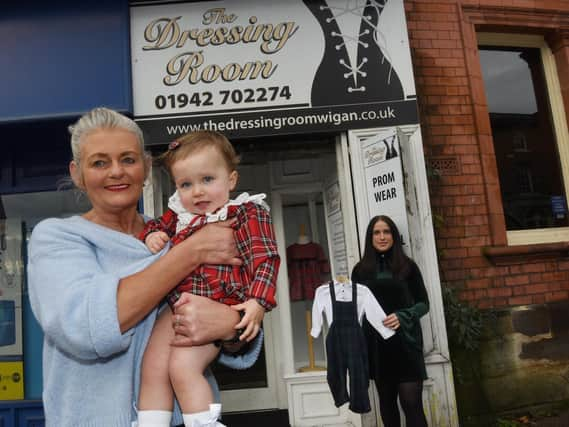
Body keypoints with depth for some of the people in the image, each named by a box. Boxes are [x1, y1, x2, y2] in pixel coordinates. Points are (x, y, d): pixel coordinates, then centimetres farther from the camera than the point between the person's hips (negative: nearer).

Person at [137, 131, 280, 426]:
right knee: (152, 369, -1)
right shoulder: (178, 214, 13)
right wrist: (151, 235, 5)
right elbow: (155, 225, 30)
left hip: (223, 307, -6)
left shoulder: (248, 212, -3)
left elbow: (265, 259, -10)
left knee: (183, 366, -17)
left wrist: (258, 301, -23)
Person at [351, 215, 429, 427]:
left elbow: (423, 302, 3)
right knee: (386, 400, 14)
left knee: (411, 403, -6)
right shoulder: (361, 269, 4)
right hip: (376, 343, 2)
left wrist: (403, 317, -13)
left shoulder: (407, 266, 2)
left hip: (405, 341, -2)